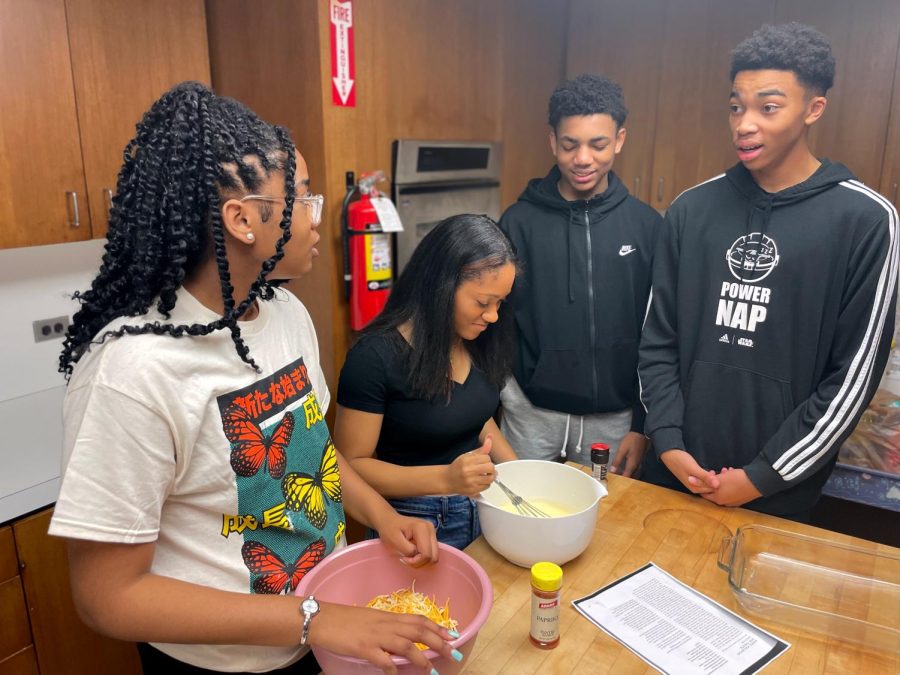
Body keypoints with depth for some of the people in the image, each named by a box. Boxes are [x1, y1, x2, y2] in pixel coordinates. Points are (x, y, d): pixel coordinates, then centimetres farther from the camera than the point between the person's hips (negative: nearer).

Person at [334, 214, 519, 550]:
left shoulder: (475, 340, -4)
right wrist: (445, 478, -30)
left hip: (484, 508, 6)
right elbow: (352, 465, -18)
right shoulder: (375, 357, -23)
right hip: (419, 525, -6)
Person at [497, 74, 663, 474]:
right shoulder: (520, 221, -5)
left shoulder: (646, 224, -1)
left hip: (615, 418, 1)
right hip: (532, 413, -1)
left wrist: (644, 424, 1)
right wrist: (498, 405, -6)